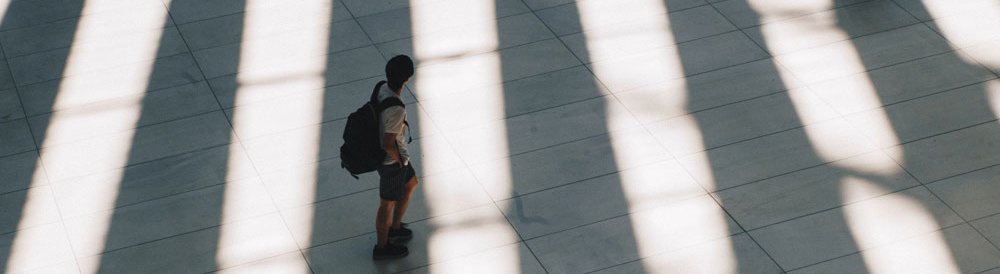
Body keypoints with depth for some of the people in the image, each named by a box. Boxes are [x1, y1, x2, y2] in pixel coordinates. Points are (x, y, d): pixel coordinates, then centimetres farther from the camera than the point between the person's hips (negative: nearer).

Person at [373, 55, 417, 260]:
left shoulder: (383, 89, -10)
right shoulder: (396, 110, -37)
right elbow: (388, 144, -32)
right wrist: (399, 159, -11)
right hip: (392, 162, -9)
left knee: (411, 184, 30)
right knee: (388, 204, 13)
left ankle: (395, 228, 47)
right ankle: (382, 247, 35)